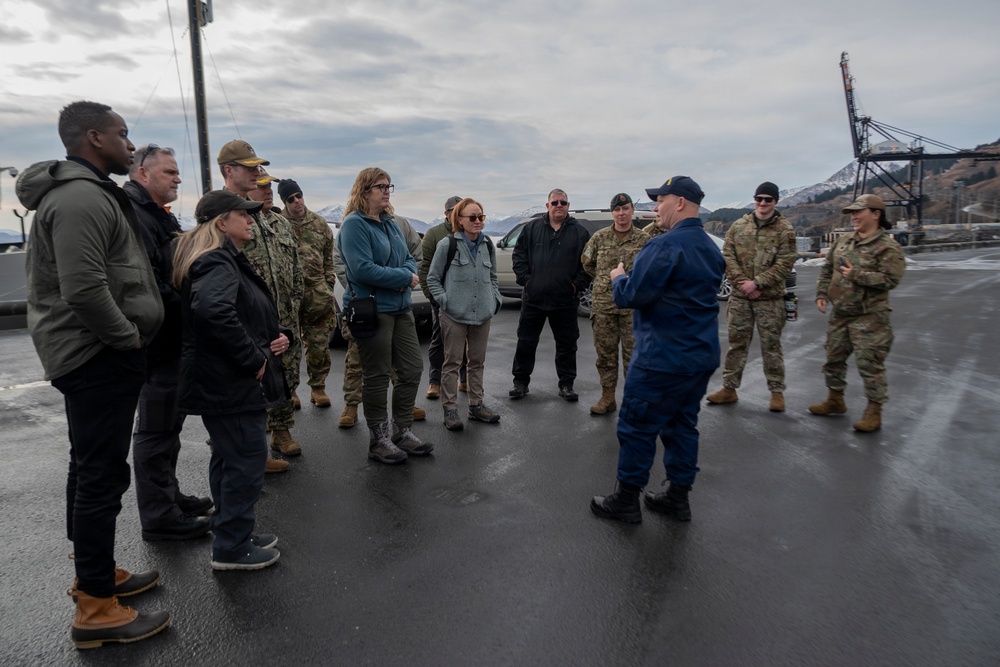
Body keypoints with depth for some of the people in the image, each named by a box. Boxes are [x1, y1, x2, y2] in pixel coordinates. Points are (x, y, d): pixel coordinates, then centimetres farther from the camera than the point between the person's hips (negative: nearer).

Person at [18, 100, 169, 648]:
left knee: (90, 469, 18)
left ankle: (94, 573, 33)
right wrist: (129, 338, -14)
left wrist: (126, 339, 16)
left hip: (91, 355, 11)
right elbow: (85, 290, -28)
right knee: (102, 475, -5)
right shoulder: (83, 198, -17)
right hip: (100, 356, -11)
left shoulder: (87, 193, 17)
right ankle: (95, 610, 6)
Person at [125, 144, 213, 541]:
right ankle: (159, 517, 9)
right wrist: (183, 312, -19)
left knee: (168, 422, 19)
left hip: (172, 341, 11)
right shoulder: (133, 215, -15)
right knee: (156, 427, -2)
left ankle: (169, 495, 33)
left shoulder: (159, 215, 19)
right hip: (159, 341, -11)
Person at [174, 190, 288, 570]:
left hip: (224, 382, 11)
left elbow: (250, 315, 24)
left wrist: (277, 336, 4)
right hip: (230, 383, -11)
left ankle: (232, 535, 30)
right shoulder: (217, 261, -16)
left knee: (230, 460, 17)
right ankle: (232, 549, 9)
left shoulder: (227, 259, 18)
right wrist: (253, 359, -25)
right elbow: (215, 311, -36)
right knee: (248, 459, -3)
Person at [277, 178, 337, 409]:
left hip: (317, 294, 3)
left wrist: (328, 285, 9)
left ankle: (318, 388, 20)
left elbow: (329, 259, 14)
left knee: (319, 345, 7)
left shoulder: (319, 223, 10)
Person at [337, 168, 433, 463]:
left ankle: (402, 431, 26)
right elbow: (362, 269, -22)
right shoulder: (354, 225, -11)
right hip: (371, 310, -8)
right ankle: (378, 441, 16)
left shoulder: (391, 224, 15)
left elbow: (410, 260, 15)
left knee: (412, 369, 11)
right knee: (377, 377, 2)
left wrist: (408, 275, -9)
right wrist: (405, 278, -14)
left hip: (400, 308, 8)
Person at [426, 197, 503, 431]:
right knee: (452, 363, 2)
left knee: (477, 361, 14)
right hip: (455, 315, -5)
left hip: (483, 314, 5)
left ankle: (476, 405, 25)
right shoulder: (447, 245, -7)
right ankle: (450, 409, 10)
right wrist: (444, 300, -11)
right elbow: (433, 278, -2)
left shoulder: (488, 245, 9)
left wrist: (496, 299, 7)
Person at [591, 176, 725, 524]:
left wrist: (618, 277, 1)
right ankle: (678, 498, 26)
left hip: (663, 358, -9)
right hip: (703, 355, 9)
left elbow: (630, 295, -20)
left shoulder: (665, 245, -18)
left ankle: (626, 501, 14)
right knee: (682, 424, 16)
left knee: (637, 427, 3)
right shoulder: (711, 248, 12)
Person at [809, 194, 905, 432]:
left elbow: (890, 279, -21)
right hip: (839, 314, 8)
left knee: (870, 364, -3)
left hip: (869, 318, -7)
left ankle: (874, 412, 9)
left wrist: (856, 275, -20)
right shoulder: (844, 241, 10)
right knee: (834, 358, 16)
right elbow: (827, 269, 16)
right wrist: (822, 294, 6)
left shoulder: (887, 247, -12)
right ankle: (835, 400, 34)